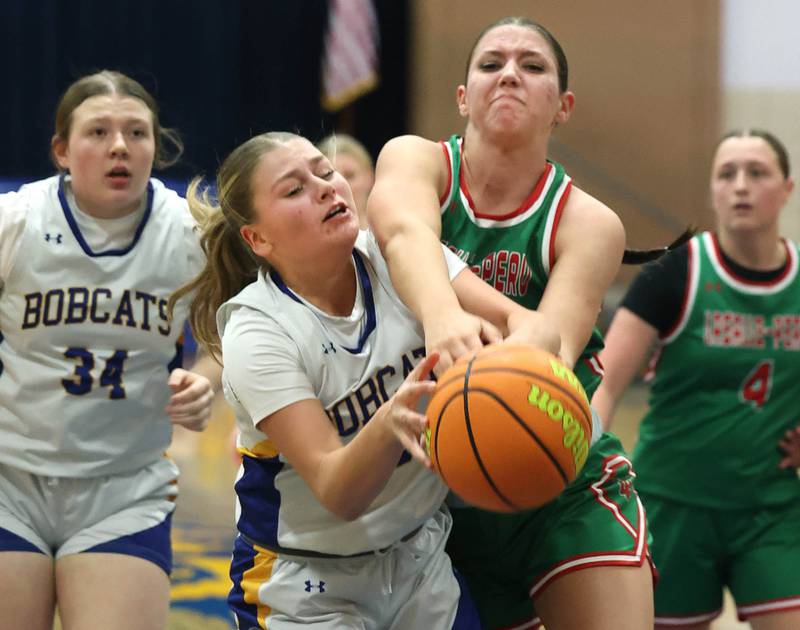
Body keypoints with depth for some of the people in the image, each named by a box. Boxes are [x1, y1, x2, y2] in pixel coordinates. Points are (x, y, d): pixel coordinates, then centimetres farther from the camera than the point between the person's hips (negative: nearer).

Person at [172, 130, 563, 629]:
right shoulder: (256, 333, -19)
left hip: (422, 559, 4)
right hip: (305, 585, -4)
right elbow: (335, 492, -26)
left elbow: (531, 324, -21)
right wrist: (390, 423, -47)